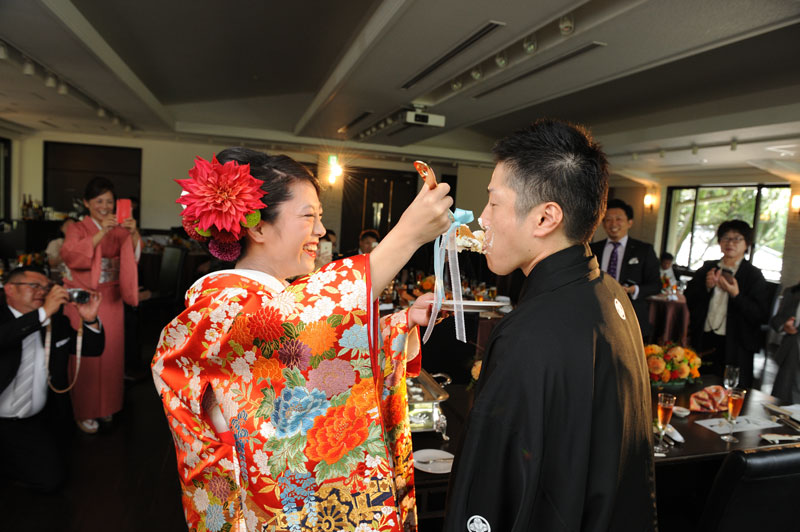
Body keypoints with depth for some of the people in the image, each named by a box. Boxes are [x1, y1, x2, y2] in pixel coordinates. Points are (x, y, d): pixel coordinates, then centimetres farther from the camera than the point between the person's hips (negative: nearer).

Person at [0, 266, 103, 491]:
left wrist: (90, 320, -13)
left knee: (52, 474, 1)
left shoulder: (56, 323, 3)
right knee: (49, 478, -12)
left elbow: (93, 349, 5)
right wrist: (44, 313, -36)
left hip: (40, 419, 5)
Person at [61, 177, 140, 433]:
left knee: (111, 352, 7)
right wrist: (101, 233, -30)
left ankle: (107, 405, 23)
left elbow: (134, 255, -6)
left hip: (112, 299, 3)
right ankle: (85, 412, 12)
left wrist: (134, 233, -25)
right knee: (86, 355, -1)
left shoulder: (119, 229, 8)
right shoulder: (78, 229, -1)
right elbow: (69, 255, -20)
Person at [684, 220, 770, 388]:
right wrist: (706, 287, -11)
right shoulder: (707, 269, 8)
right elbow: (688, 300, 5)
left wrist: (736, 295, -19)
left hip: (734, 348, -3)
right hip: (704, 342, 3)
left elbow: (762, 316, -8)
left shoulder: (753, 275, -1)